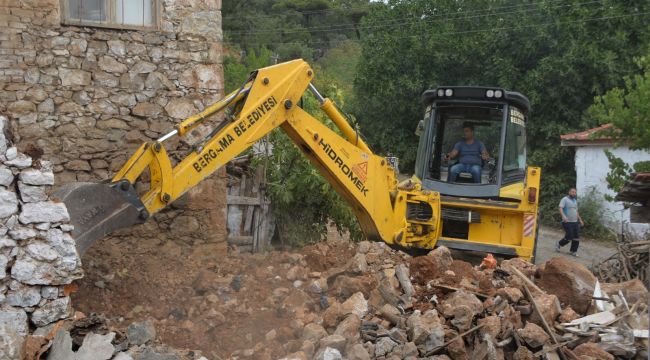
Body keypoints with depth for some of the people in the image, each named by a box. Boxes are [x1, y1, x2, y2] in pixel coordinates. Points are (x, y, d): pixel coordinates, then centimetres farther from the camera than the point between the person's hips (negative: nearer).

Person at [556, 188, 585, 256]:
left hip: (575, 222, 7)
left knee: (576, 237, 0)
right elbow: (560, 208, -17)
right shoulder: (565, 199, -5)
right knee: (569, 237, -11)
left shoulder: (575, 201, 19)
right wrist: (563, 216, -33)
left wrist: (580, 220, 23)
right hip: (567, 222, -7)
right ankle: (559, 244, 13)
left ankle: (573, 251, 11)